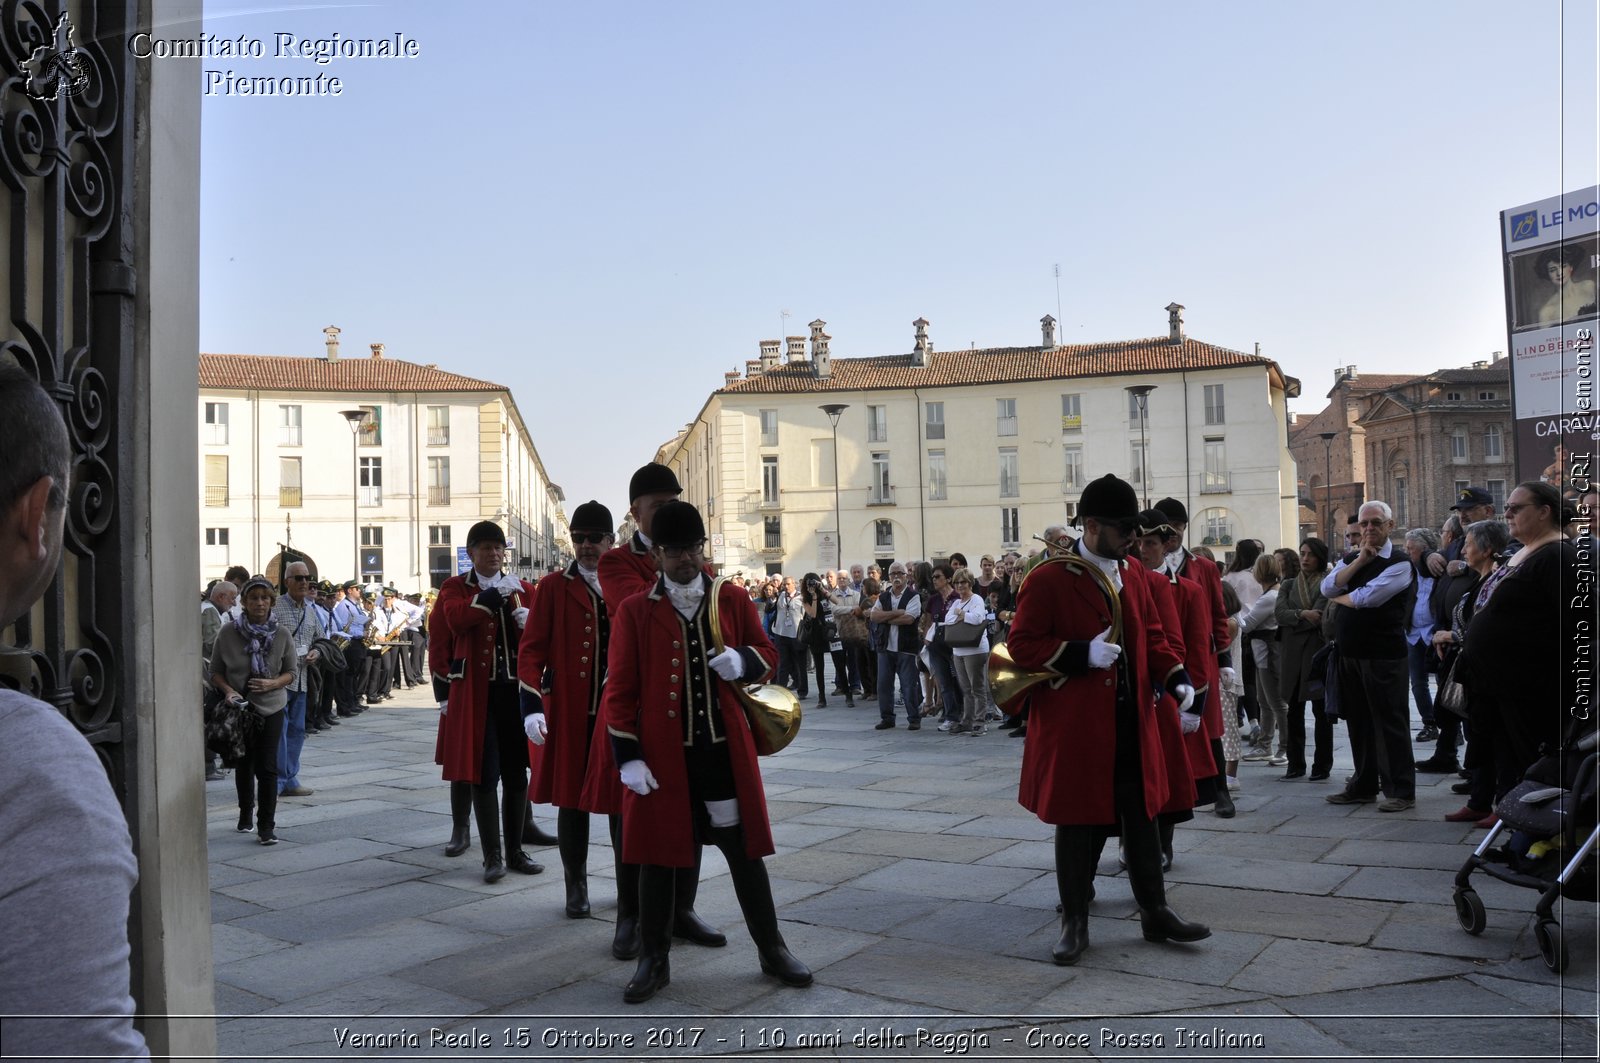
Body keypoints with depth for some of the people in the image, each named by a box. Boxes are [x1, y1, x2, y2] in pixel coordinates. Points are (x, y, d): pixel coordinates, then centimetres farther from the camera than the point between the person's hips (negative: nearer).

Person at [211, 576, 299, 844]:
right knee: (243, 765, 17)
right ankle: (245, 815, 38)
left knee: (267, 767, -7)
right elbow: (216, 671, 1)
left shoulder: (282, 634, -5)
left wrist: (273, 684, -17)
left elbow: (290, 672, 3)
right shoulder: (228, 632, -7)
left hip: (271, 708, -1)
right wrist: (228, 690, -17)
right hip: (238, 707, 1)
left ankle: (266, 825, 0)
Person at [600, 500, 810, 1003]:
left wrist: (743, 662, -12)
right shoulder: (634, 611, -3)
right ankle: (654, 960, 22)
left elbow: (768, 656, 12)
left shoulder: (734, 600, 3)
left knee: (744, 848, 9)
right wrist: (628, 758, -8)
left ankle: (772, 949, 24)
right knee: (658, 854, 8)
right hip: (662, 755, -1)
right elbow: (620, 690, -3)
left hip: (726, 751, 2)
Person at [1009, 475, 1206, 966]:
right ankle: (1074, 922, 18)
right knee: (1079, 824, 5)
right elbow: (1022, 645, -11)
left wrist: (1177, 678, -2)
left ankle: (1155, 913, 27)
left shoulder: (1133, 579, 10)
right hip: (1074, 728, -6)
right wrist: (1083, 654, -22)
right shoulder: (1047, 581, -11)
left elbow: (1152, 638, 16)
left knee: (1142, 819, 13)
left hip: (1131, 727, 6)